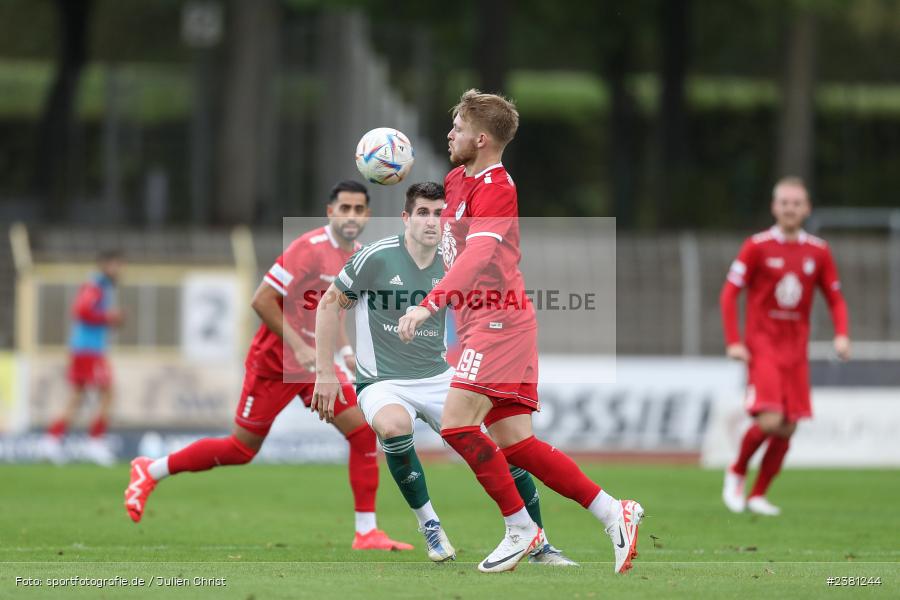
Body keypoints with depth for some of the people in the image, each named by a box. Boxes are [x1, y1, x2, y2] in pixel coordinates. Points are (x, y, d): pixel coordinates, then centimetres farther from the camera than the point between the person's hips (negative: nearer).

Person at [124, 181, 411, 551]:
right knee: (242, 449, 1)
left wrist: (344, 347, 10)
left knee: (363, 432, -8)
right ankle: (150, 472, 21)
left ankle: (366, 532, -4)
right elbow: (262, 300, -23)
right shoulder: (311, 248, -21)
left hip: (316, 362, 7)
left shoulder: (357, 256, 5)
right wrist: (297, 346, -26)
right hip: (274, 363, -7)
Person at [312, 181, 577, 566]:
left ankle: (539, 547, 13)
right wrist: (324, 373, -5)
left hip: (439, 380, 4)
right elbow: (330, 304, -2)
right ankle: (429, 524, -15)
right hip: (384, 384, -4)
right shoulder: (378, 257, -12)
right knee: (393, 424, -39)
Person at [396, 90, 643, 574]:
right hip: (481, 325, 9)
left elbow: (477, 255, -29)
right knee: (513, 443, 4)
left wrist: (429, 304, -40)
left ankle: (521, 528, -8)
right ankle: (614, 513, 6)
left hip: (499, 321, -9)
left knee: (456, 424, -18)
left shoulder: (495, 189, -13)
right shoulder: (457, 179, 16)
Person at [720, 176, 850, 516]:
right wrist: (733, 342, -11)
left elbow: (835, 299, 13)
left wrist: (841, 335, -5)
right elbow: (729, 294, -2)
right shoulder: (757, 246, -4)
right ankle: (736, 474, 7)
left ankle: (758, 495, 16)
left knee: (787, 428, 2)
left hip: (795, 349, 4)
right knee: (769, 420, -19)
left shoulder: (818, 252, 7)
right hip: (762, 345, -4)